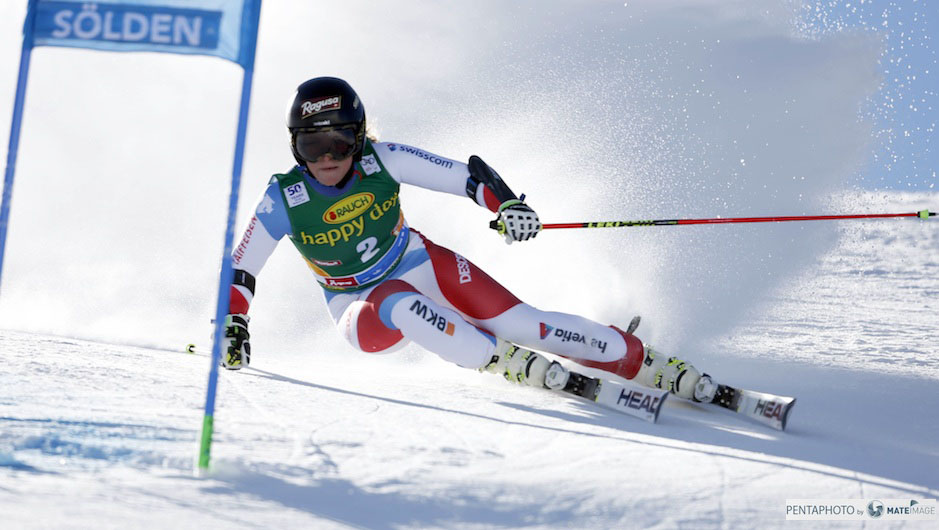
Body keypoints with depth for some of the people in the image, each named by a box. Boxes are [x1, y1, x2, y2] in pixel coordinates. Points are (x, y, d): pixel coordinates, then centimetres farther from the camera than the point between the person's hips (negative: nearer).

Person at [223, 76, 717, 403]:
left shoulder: (381, 161, -19)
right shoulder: (283, 200, -19)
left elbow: (469, 174, -15)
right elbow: (239, 271, -10)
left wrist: (506, 205, -32)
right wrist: (233, 327, -24)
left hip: (421, 266, 1)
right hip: (361, 310, -1)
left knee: (519, 322, -16)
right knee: (398, 305, -38)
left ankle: (650, 365, -7)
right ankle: (506, 363, -25)